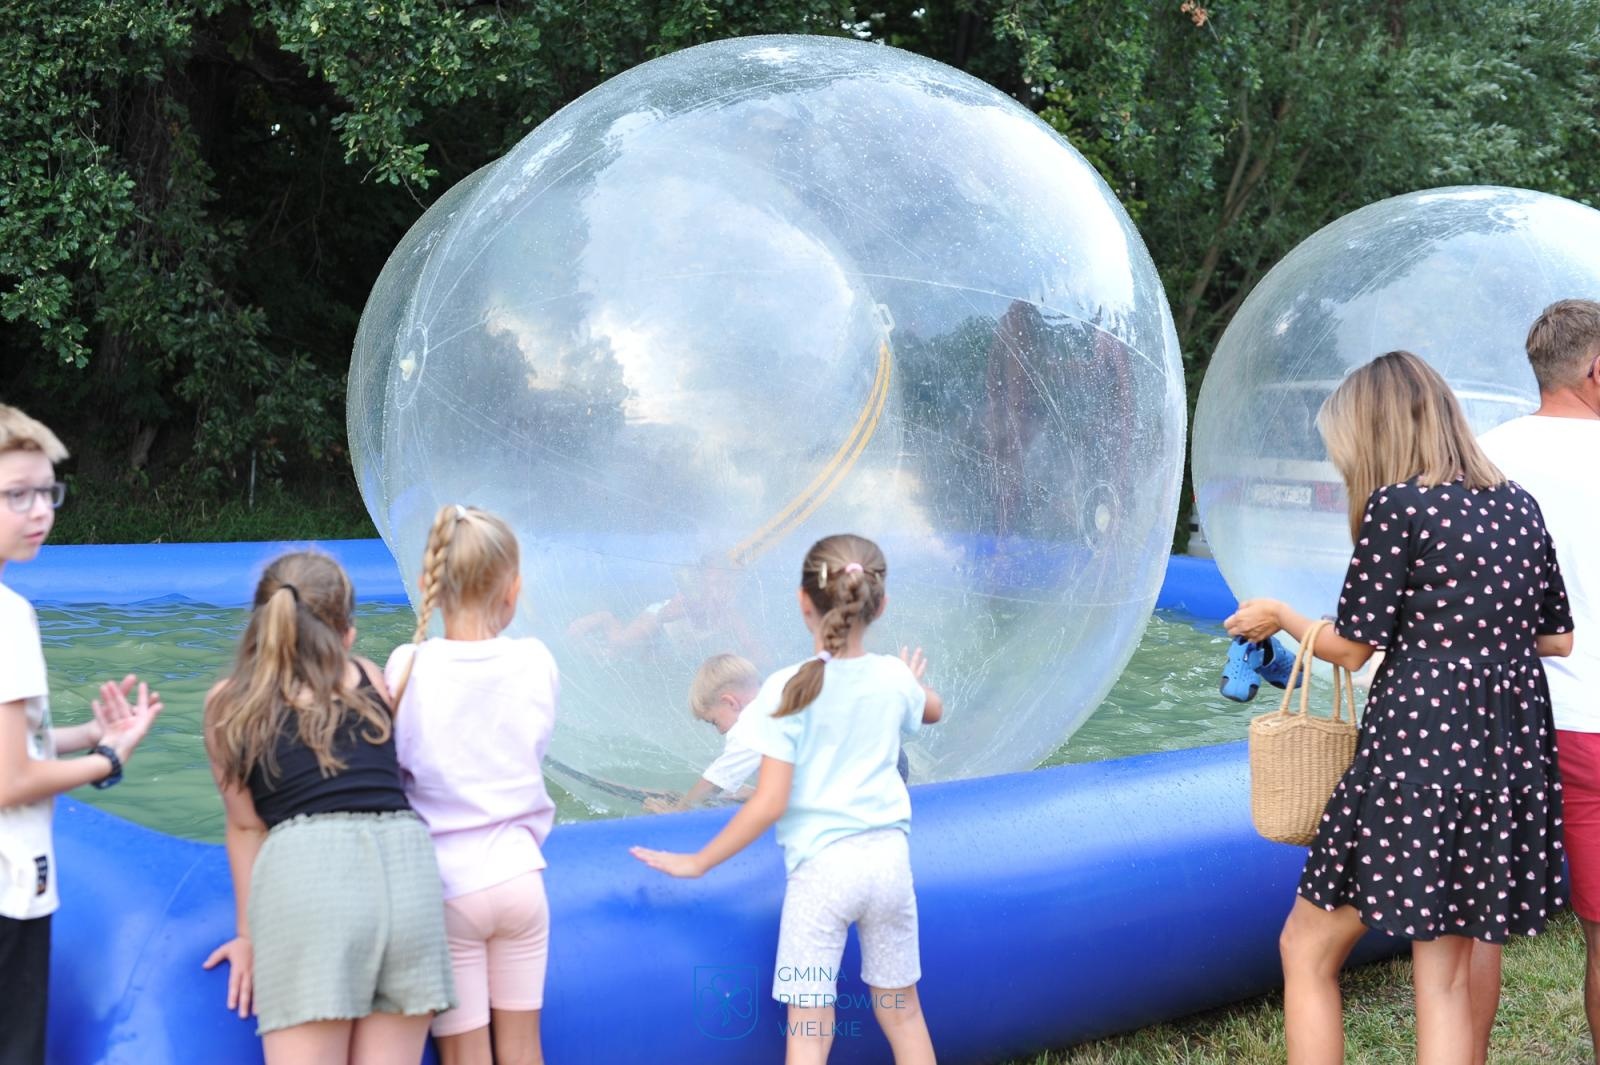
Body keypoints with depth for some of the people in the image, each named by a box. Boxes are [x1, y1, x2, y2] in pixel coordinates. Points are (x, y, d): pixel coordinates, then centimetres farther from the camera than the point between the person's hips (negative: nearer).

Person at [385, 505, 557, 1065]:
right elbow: (533, 752, 5)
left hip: (447, 886, -2)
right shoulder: (535, 662, -5)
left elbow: (390, 771, -5)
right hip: (518, 873, 2)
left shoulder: (408, 668, -10)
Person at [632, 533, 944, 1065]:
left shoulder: (789, 688, -14)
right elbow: (932, 710, 26)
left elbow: (770, 804, -16)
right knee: (902, 1011, 20)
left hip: (821, 866, -4)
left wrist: (697, 863, -6)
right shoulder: (895, 677, 0)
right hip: (888, 858, 5)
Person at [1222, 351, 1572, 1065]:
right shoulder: (1518, 506, 9)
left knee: (1307, 948, 7)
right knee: (1446, 969, 13)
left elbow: (1353, 647, -4)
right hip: (1512, 761, 7)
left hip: (1416, 751, -7)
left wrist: (1277, 617, 13)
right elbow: (1557, 638, 14)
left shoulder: (1397, 505, -9)